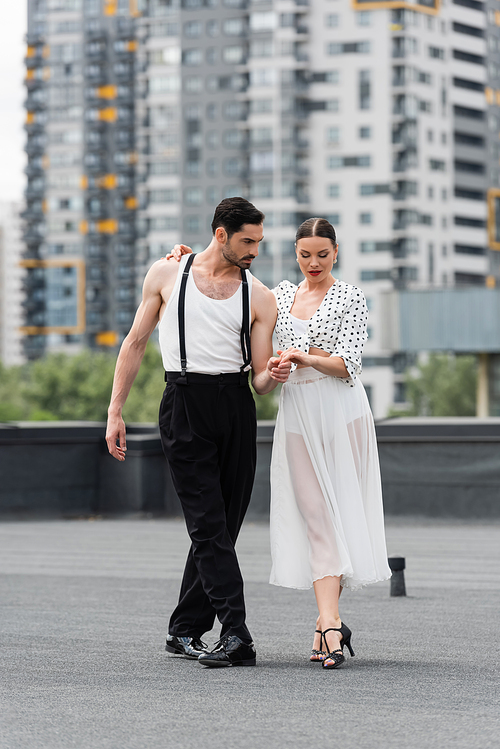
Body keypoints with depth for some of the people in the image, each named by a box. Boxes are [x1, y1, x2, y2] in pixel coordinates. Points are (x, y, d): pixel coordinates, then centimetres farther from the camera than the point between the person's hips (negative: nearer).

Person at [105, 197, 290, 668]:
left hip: (237, 406, 3)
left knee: (221, 527, 5)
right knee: (210, 526, -11)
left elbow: (260, 379, 7)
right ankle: (236, 636, -18)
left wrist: (273, 375, -18)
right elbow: (136, 342, 10)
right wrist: (115, 412, 5)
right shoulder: (166, 275, 5)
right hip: (184, 404, -3)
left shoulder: (259, 297, 8)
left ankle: (185, 631, 19)